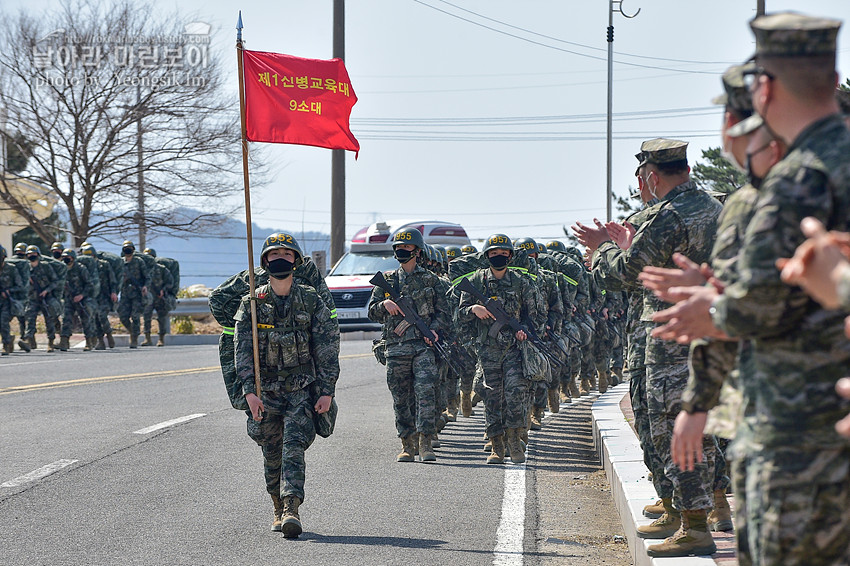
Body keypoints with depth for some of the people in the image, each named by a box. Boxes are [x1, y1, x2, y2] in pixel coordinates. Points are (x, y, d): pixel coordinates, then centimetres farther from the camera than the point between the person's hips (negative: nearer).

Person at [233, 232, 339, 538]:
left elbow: (327, 348, 0)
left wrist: (327, 391, -7)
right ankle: (279, 509, 24)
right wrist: (250, 390, -15)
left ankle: (291, 509, -24)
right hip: (265, 389, 2)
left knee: (293, 446, -17)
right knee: (272, 452, 7)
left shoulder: (311, 301, 0)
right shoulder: (252, 303, 2)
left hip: (302, 389, -2)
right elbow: (243, 349, -4)